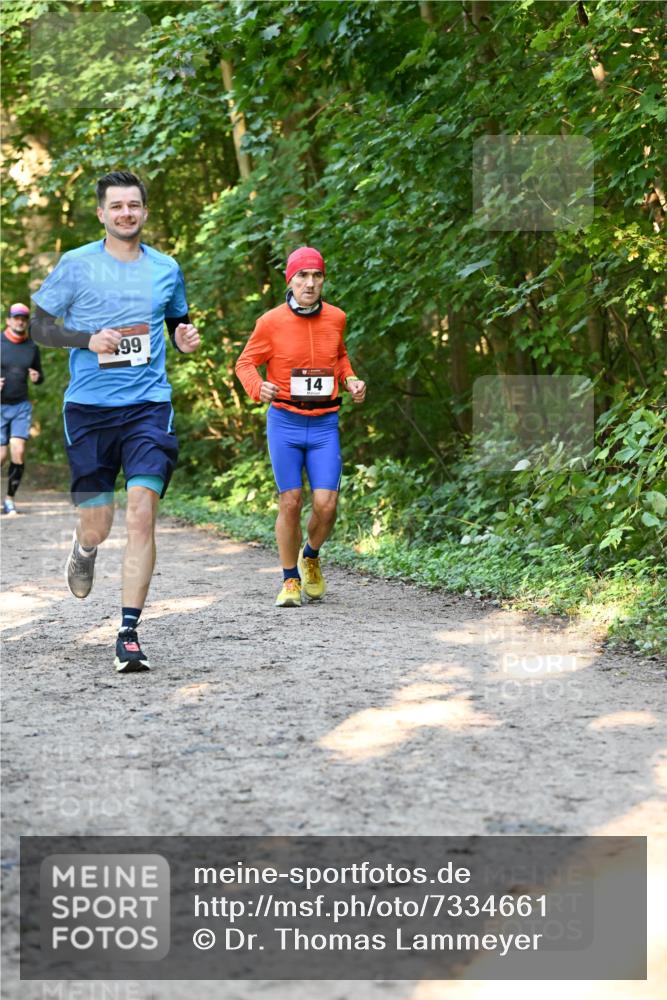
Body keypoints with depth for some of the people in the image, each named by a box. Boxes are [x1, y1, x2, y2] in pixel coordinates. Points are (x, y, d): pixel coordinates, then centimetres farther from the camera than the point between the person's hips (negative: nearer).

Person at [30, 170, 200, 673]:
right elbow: (40, 326, 4)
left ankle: (129, 632, -12)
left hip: (149, 405, 1)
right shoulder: (76, 265, 1)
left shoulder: (166, 269, 9)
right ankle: (84, 548, 43)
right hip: (89, 407, -1)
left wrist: (186, 339, 1)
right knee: (97, 527, 3)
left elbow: (179, 323, 24)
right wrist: (88, 340, -13)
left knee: (142, 514, -15)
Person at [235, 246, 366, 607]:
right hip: (285, 422, -2)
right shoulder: (271, 322, -6)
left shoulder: (335, 318, 4)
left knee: (326, 505, -6)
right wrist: (258, 387, -17)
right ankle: (290, 580, 15)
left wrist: (351, 381, 5)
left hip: (325, 425, 2)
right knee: (290, 503, -1)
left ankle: (311, 557, 25)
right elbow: (245, 362, 3)